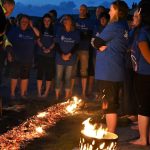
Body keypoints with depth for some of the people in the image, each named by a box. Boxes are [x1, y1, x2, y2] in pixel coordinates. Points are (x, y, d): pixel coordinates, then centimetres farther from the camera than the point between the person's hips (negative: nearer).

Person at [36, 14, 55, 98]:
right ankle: (39, 93, 1)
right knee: (40, 73, -2)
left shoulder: (53, 30, 8)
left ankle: (46, 93, 5)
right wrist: (43, 48, -14)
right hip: (41, 54, 0)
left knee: (49, 74, -1)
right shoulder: (40, 30, 9)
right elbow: (38, 40, 2)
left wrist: (49, 48, -14)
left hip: (51, 54, 0)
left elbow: (54, 42, 2)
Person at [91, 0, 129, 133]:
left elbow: (96, 42, -10)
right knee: (112, 103, 17)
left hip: (108, 72, -9)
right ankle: (111, 132, 26)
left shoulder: (114, 26, -14)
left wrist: (100, 46, 6)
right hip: (116, 71, 9)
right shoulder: (124, 27, 13)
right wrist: (103, 45, -2)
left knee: (109, 105, -4)